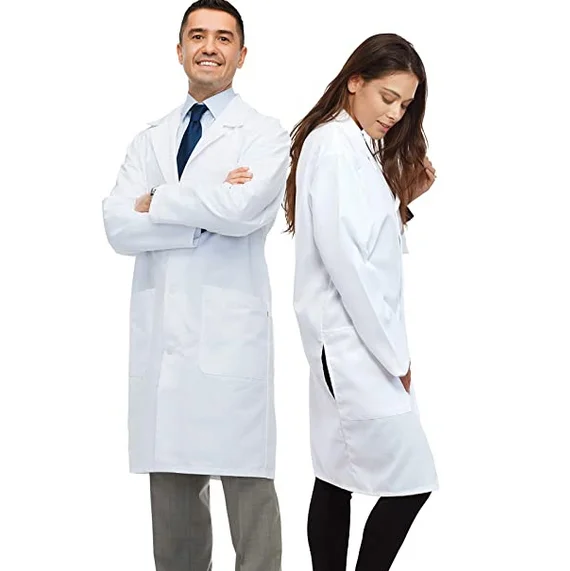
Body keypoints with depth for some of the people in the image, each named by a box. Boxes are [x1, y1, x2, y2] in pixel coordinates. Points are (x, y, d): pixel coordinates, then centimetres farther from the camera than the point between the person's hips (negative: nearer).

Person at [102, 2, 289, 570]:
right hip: (159, 331, 4)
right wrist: (205, 211, -9)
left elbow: (243, 210, -17)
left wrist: (157, 203, -4)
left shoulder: (265, 135, 2)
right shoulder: (150, 141, 16)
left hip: (230, 331, -4)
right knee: (171, 486, 9)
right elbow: (119, 227, 1)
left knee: (245, 482, -4)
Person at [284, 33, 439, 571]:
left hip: (354, 343, 9)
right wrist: (394, 354, -15)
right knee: (411, 481, -9)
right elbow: (344, 258, -19)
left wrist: (405, 195, 0)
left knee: (339, 478, 10)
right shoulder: (332, 145, -13)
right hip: (351, 343, -9)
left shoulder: (359, 148, 17)